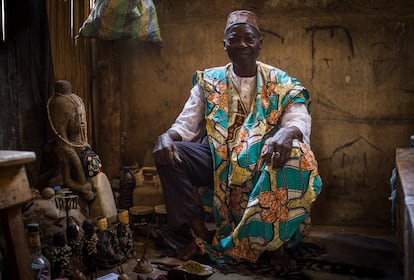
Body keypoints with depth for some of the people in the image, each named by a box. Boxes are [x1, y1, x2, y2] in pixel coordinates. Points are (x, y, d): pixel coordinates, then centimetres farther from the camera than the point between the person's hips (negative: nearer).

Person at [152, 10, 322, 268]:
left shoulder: (281, 84, 4)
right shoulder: (209, 81, 8)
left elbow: (299, 122, -9)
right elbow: (186, 125, 4)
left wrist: (287, 133, -36)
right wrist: (167, 137, -21)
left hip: (263, 163, -2)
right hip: (218, 161, 2)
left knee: (293, 153, -33)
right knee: (167, 152, -20)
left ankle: (271, 236, -15)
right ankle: (202, 234, -12)